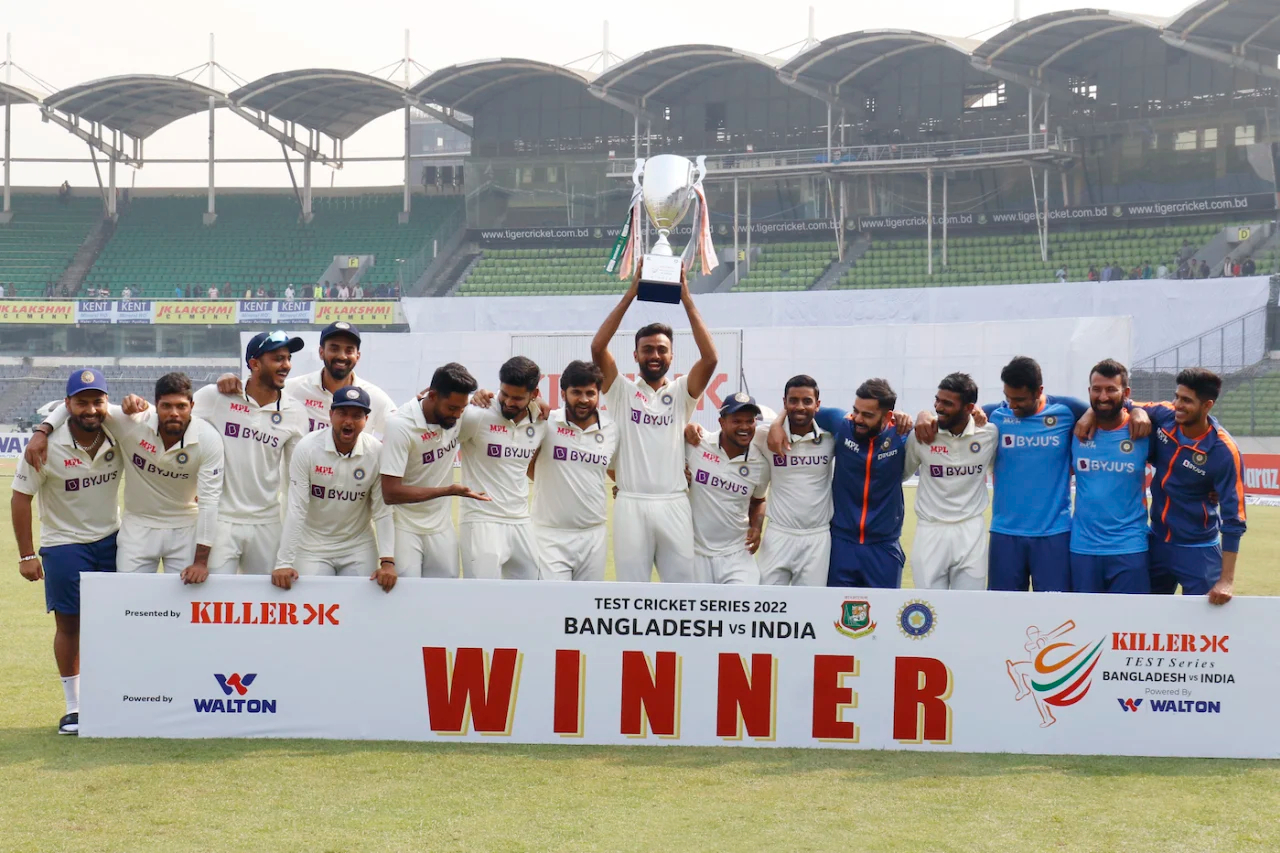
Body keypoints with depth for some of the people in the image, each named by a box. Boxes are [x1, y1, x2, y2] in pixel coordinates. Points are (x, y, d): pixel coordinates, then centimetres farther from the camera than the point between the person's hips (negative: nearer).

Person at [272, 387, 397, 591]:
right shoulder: (308, 448, -15)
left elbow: (383, 512, -8)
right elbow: (296, 509, -16)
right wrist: (284, 564, -20)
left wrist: (388, 561, -17)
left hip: (359, 549, 1)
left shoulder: (377, 452, -12)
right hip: (313, 548, -1)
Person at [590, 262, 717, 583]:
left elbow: (710, 358, -6)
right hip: (631, 505, -1)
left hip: (674, 505, 1)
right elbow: (597, 347, -6)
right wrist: (631, 293, -9)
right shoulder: (622, 391, 8)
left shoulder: (681, 392, 10)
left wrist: (686, 298, -8)